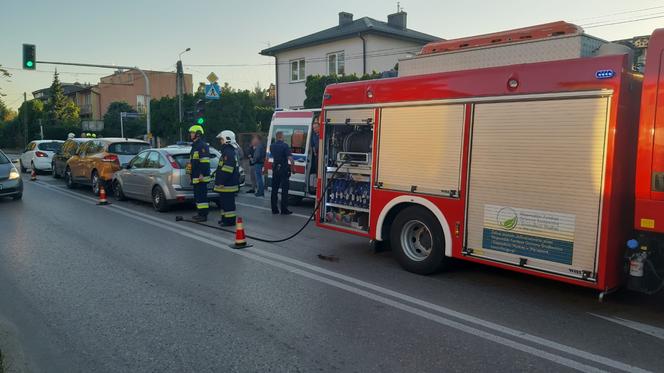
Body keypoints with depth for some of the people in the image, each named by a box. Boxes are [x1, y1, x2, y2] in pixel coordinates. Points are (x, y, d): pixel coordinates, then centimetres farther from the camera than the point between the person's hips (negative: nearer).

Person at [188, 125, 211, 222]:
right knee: (197, 195, 15)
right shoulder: (195, 146, 21)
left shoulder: (202, 145, -13)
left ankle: (203, 215, -8)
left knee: (201, 195, -10)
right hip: (196, 177, 11)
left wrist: (202, 174, -25)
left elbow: (205, 161, -21)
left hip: (201, 177, -11)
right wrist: (191, 172, 29)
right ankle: (200, 213, 23)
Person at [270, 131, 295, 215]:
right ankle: (284, 209, -1)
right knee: (284, 190, -1)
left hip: (275, 169, 6)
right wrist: (293, 164, -8)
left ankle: (274, 209, 13)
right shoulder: (285, 146, -13)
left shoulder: (272, 146, 7)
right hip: (284, 169, -6)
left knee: (274, 189, 10)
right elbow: (290, 157, -20)